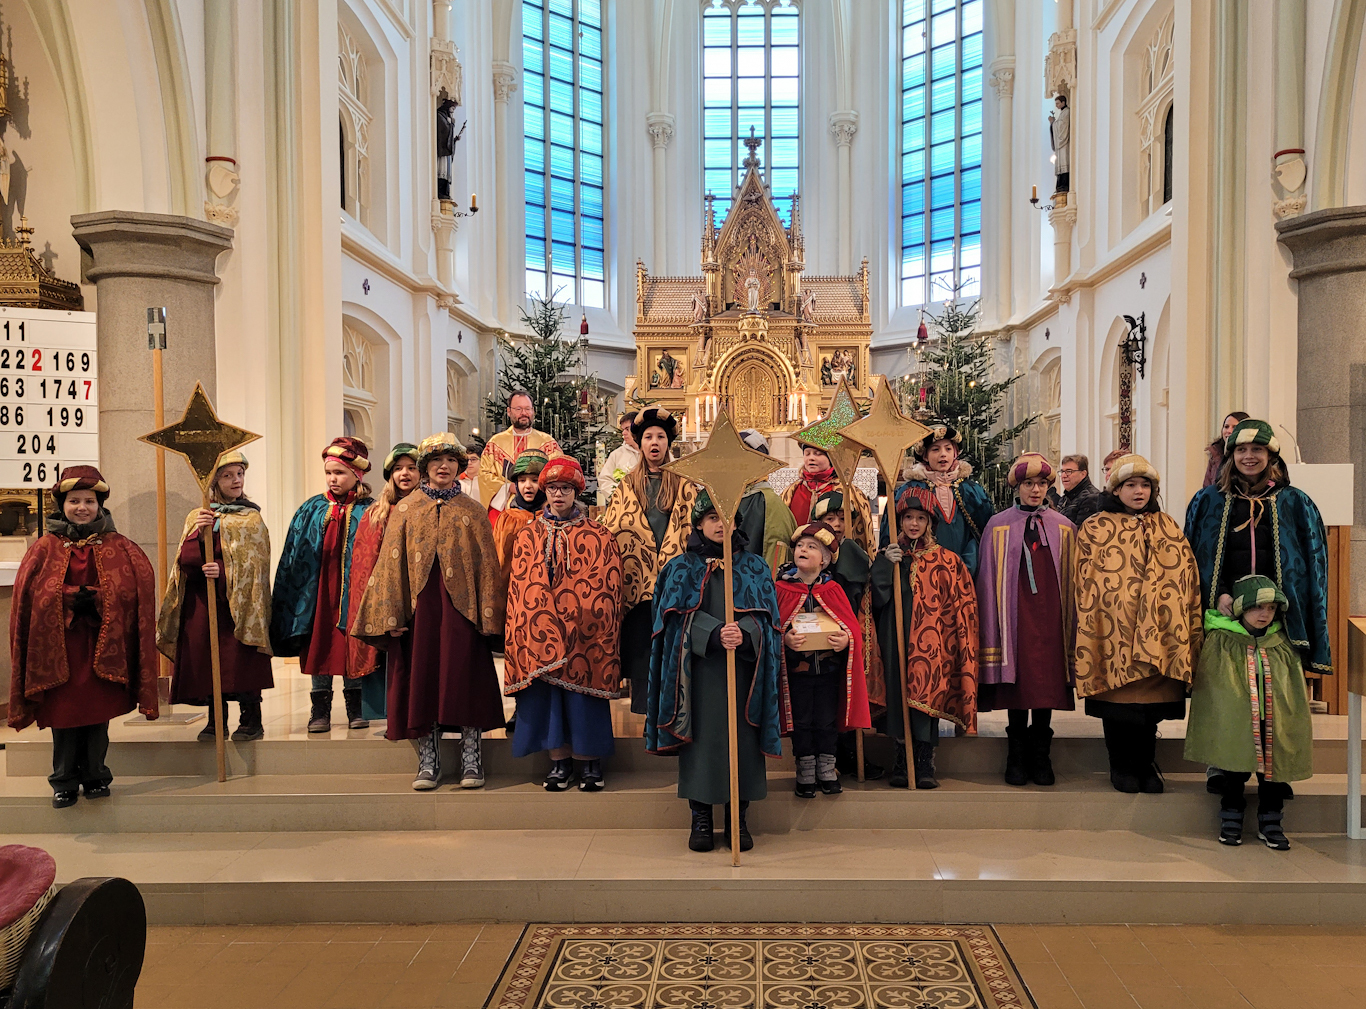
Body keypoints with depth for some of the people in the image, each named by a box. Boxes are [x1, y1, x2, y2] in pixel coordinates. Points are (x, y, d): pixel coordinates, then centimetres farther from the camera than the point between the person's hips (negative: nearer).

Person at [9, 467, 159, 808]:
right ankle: (64, 782, 19)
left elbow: (141, 586, -6)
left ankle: (95, 776, 21)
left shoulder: (119, 548, 4)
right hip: (58, 648, 0)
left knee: (98, 714, 6)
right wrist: (71, 598, -16)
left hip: (103, 648, 0)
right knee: (63, 714, 5)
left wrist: (96, 598, -16)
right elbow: (29, 595, -2)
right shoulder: (45, 549, 4)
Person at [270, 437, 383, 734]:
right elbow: (294, 556, 8)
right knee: (320, 646, 4)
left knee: (352, 648, 4)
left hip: (352, 592, -2)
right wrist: (293, 596, 2)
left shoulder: (369, 512, 0)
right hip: (318, 593, 2)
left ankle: (354, 707, 17)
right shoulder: (312, 509, 7)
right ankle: (320, 709, 13)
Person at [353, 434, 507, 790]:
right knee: (421, 677, 2)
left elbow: (487, 565, 5)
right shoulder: (406, 510, 9)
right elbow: (392, 564, 5)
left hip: (461, 604, -1)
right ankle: (428, 761, 11)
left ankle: (471, 760, 7)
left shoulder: (472, 512, 8)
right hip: (419, 604, 1)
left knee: (464, 677, -1)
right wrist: (391, 614, -5)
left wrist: (488, 614, -5)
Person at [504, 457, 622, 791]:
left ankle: (589, 762, 11)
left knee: (581, 687, 0)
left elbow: (607, 587, 0)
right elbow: (518, 586, 9)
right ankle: (559, 761, 14)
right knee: (546, 691, 3)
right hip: (539, 632, 2)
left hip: (583, 631, -2)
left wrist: (604, 632, -6)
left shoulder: (597, 536, 4)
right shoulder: (527, 535, 11)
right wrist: (521, 630, 1)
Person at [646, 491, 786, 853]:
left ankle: (738, 819, 12)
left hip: (741, 670, 1)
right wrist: (715, 634, -22)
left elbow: (762, 615, 1)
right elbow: (684, 616, -4)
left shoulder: (754, 567, 11)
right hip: (699, 670, -1)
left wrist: (743, 633, -22)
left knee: (741, 739, 1)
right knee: (701, 738, -1)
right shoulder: (681, 568, 8)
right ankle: (700, 819, 10)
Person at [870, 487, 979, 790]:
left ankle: (925, 765, 5)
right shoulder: (889, 555, 10)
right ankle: (902, 762, 11)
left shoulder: (946, 560, 4)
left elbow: (961, 606, 2)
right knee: (898, 695, 2)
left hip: (930, 641, -2)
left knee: (925, 696, -4)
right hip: (895, 639, 2)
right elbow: (874, 597, 2)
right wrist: (885, 565, -10)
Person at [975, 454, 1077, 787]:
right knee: (1018, 681, 1)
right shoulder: (998, 527, 5)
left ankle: (1041, 758, 14)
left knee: (1047, 681, 2)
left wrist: (1070, 625, 3)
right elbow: (988, 580, 3)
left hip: (1049, 614, 2)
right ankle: (1017, 757, 12)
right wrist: (993, 630, -2)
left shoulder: (1064, 529, 10)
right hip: (1015, 615, -1)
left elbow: (1070, 580, 9)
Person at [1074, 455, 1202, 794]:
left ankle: (1146, 764, 22)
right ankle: (1121, 766, 17)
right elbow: (1085, 585, 0)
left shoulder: (1166, 528, 12)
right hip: (1114, 633, -2)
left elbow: (1187, 576, 12)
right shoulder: (1095, 529, 2)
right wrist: (1087, 633, -4)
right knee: (1117, 702, 2)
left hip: (1156, 634, 3)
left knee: (1152, 701, 6)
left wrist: (1188, 632, 6)